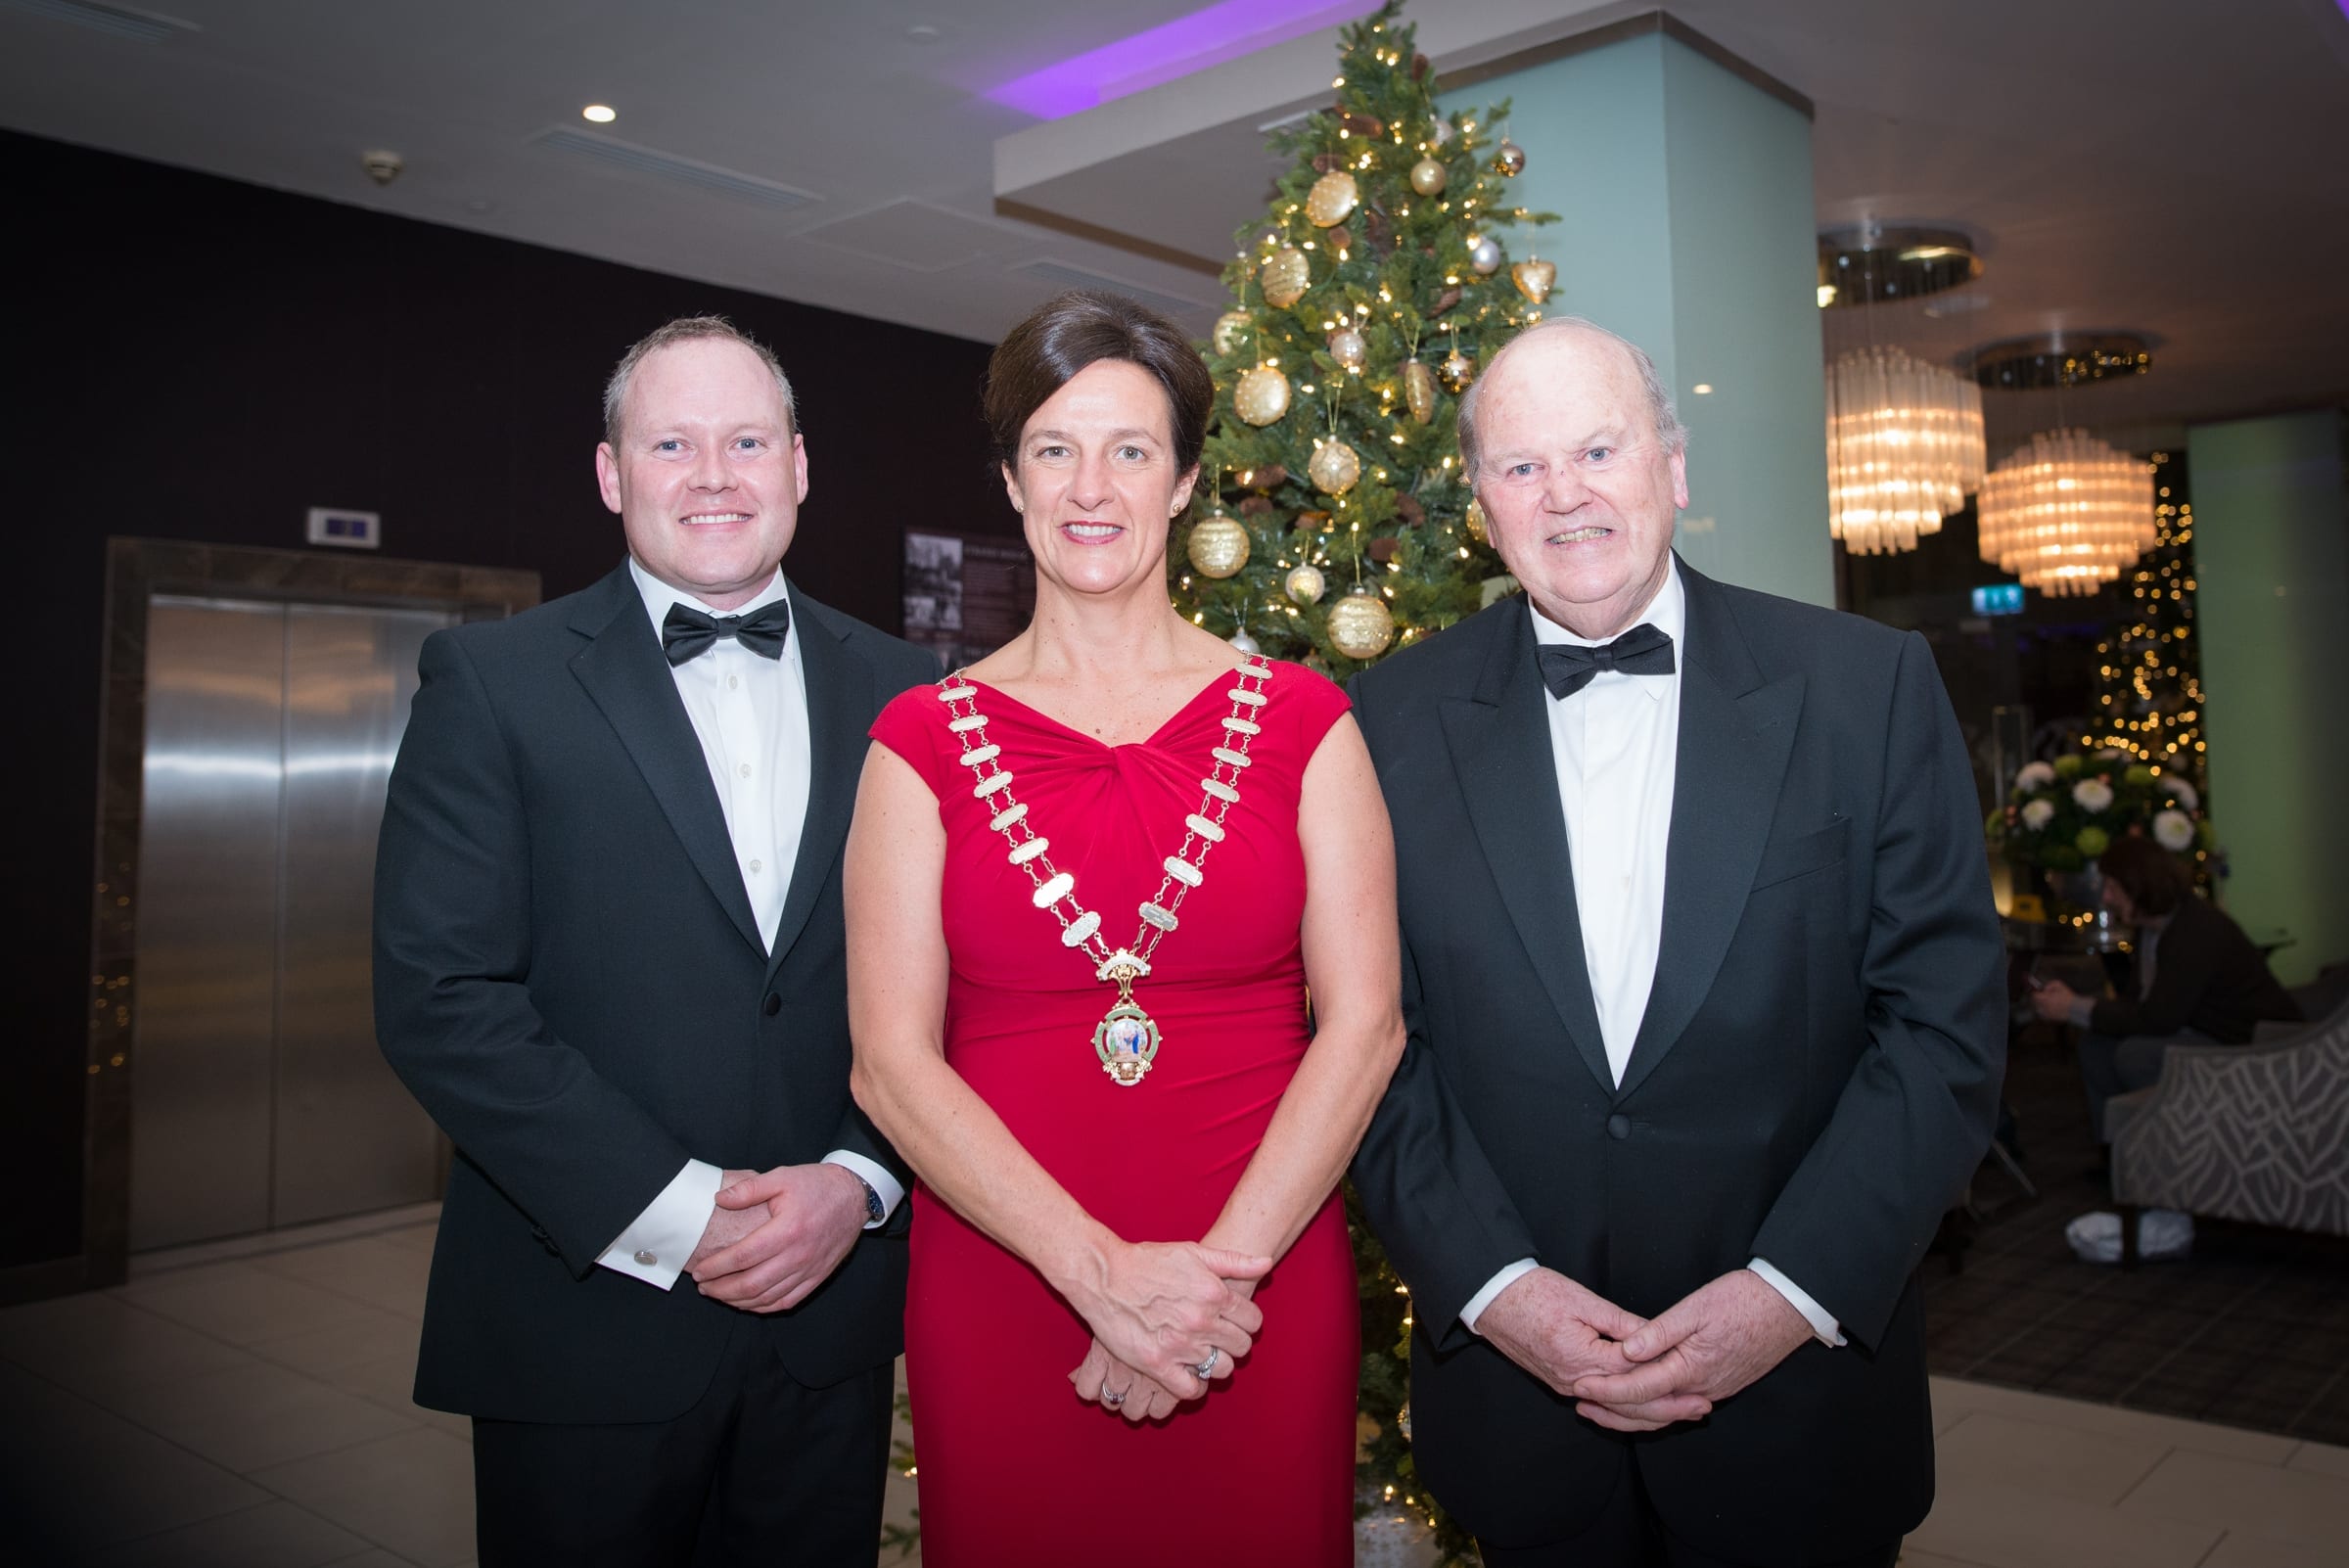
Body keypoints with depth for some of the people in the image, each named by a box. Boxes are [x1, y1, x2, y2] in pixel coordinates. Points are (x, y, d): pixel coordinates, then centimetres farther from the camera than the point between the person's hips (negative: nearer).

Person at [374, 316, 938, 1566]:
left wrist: (858, 1178, -10)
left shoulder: (897, 692, 5)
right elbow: (438, 994, -10)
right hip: (588, 1310, -2)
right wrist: (665, 1214, -15)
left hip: (834, 1311, 3)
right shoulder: (494, 681, -3)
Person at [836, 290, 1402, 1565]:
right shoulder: (926, 740, 0)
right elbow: (890, 1060, -6)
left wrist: (1220, 1267, -12)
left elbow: (1364, 1021, -4)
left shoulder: (1297, 719, 1)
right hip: (1000, 1297, 0)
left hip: (1265, 1299, 1)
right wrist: (1105, 1273, -14)